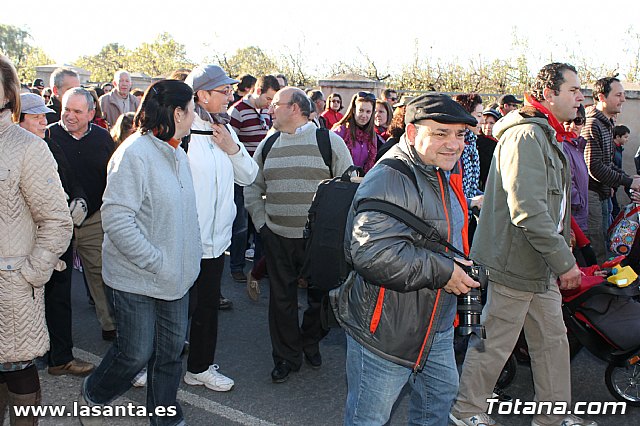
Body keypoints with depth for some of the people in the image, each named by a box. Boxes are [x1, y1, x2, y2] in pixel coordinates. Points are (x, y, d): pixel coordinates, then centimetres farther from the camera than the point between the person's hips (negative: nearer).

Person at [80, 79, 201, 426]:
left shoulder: (175, 153, 8)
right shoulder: (134, 153, -18)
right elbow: (116, 217, -24)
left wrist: (188, 258, 8)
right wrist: (156, 262, -21)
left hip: (175, 276, 7)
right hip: (138, 279, -7)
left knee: (171, 351, 15)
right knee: (136, 353, 7)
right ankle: (92, 396, 37)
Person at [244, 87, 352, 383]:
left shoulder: (330, 142, -4)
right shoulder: (267, 145, 9)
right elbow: (252, 189, 16)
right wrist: (261, 223, 6)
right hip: (277, 238, 3)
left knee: (320, 297, 10)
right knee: (282, 298, 9)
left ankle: (310, 343, 36)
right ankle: (287, 357, 26)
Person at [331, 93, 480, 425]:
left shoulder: (444, 174, 11)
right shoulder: (389, 180, -24)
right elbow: (372, 252, -36)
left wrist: (465, 269, 14)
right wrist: (442, 272, -27)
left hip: (436, 325, 9)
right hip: (385, 331, -9)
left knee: (441, 396, 26)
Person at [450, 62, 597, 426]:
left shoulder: (548, 136, 17)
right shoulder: (526, 135, -19)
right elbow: (527, 209, -28)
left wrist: (561, 253, 18)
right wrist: (564, 260, -21)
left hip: (542, 268, 10)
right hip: (514, 263, -10)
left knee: (553, 339, 17)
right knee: (495, 344, 4)